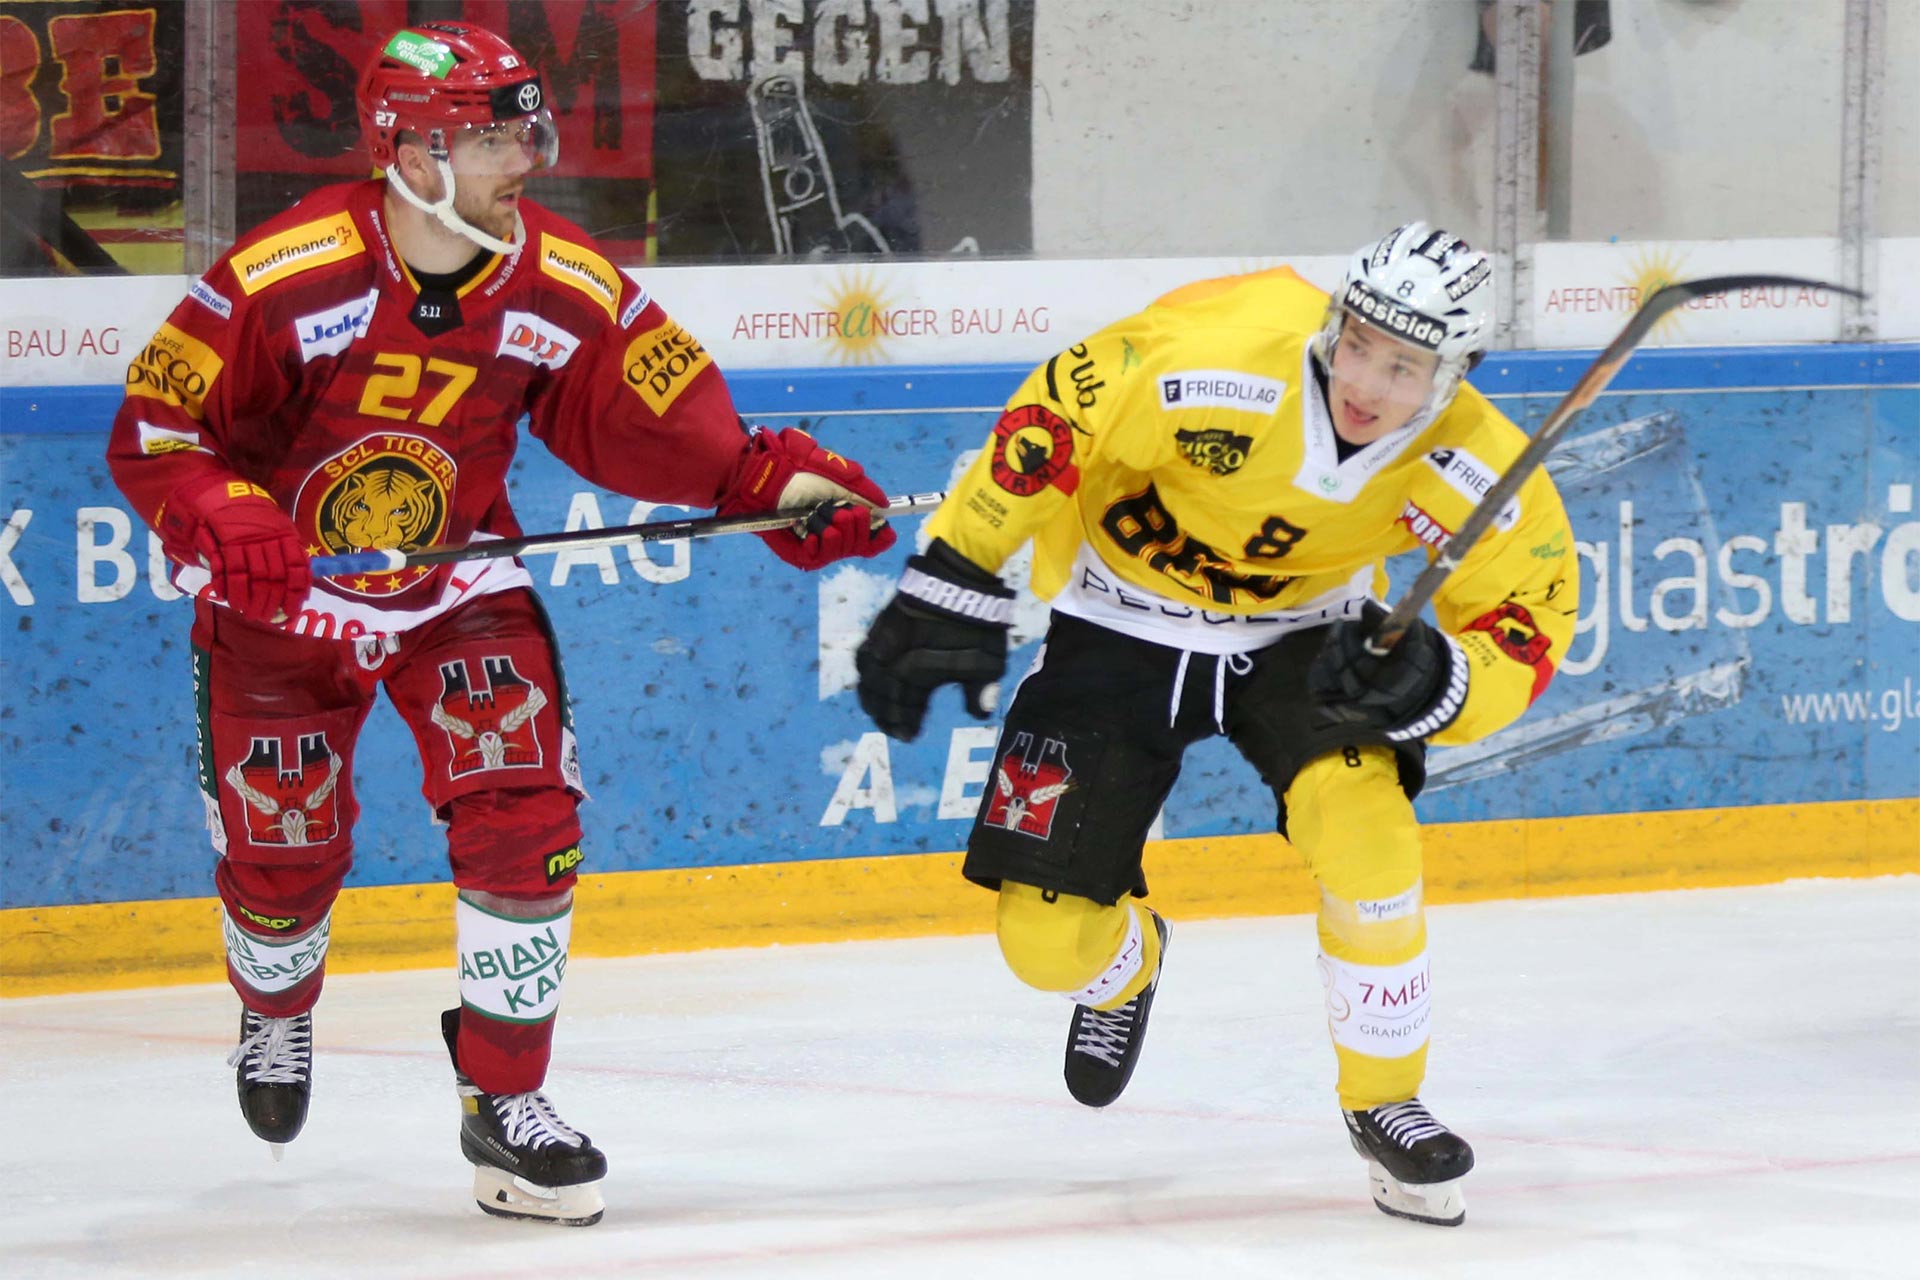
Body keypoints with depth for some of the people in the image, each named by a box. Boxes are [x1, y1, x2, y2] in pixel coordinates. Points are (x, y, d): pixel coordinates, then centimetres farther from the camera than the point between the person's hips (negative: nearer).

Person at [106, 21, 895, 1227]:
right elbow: (153, 431, -19)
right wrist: (223, 519, -36)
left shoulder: (567, 290, -15)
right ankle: (277, 1019, 42)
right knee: (280, 852, 4)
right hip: (281, 598, -2)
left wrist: (779, 478, -26)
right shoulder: (279, 280, -25)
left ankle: (507, 1103, -1)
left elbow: (662, 418, -10)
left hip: (459, 587, 2)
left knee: (524, 816, -15)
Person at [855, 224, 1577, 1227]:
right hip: (1122, 629, -1)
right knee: (1045, 935, -6)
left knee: (1362, 823, -29)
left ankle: (1384, 1102, -6)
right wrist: (950, 587, -22)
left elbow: (1525, 626, -13)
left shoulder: (1474, 471, -23)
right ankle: (1127, 964, 36)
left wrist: (1434, 679, -35)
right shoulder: (1216, 355, -34)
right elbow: (1049, 425, -23)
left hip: (1303, 634, 1)